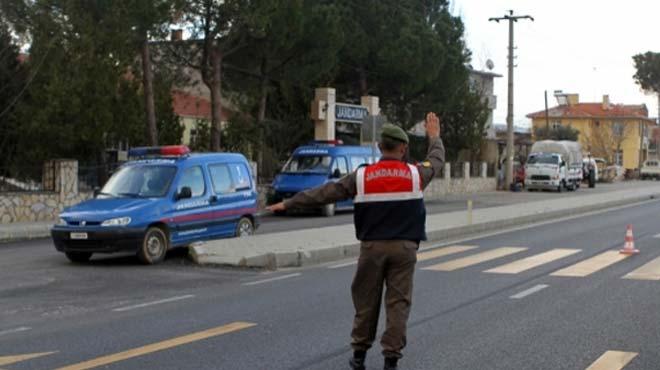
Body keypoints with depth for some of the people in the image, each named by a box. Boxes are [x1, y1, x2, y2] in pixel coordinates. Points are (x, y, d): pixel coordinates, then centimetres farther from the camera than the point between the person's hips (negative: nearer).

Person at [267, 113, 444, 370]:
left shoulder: (362, 177, -3)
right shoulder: (415, 174, 0)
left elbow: (325, 193, 0)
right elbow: (437, 160, 21)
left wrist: (288, 204, 7)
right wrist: (434, 137, 40)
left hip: (372, 247, 1)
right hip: (404, 248, 0)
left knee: (366, 300, 12)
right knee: (398, 302, 3)